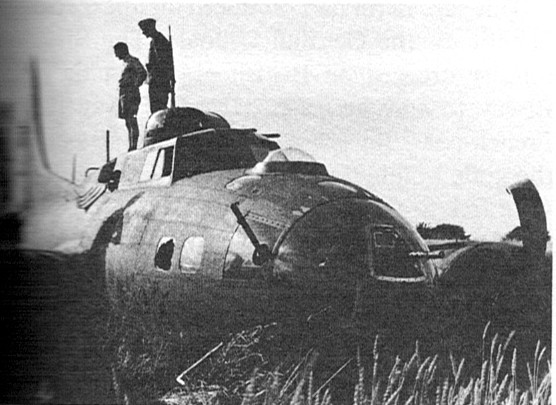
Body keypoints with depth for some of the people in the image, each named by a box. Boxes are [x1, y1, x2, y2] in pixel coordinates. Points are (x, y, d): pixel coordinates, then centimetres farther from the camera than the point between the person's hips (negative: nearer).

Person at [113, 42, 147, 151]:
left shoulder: (132, 61, -8)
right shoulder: (127, 62, 20)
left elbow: (143, 73, -21)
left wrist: (134, 87, -17)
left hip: (130, 95, -10)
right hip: (125, 96, 10)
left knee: (132, 122, -13)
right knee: (128, 123, 9)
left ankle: (134, 147, -16)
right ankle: (131, 147, 10)